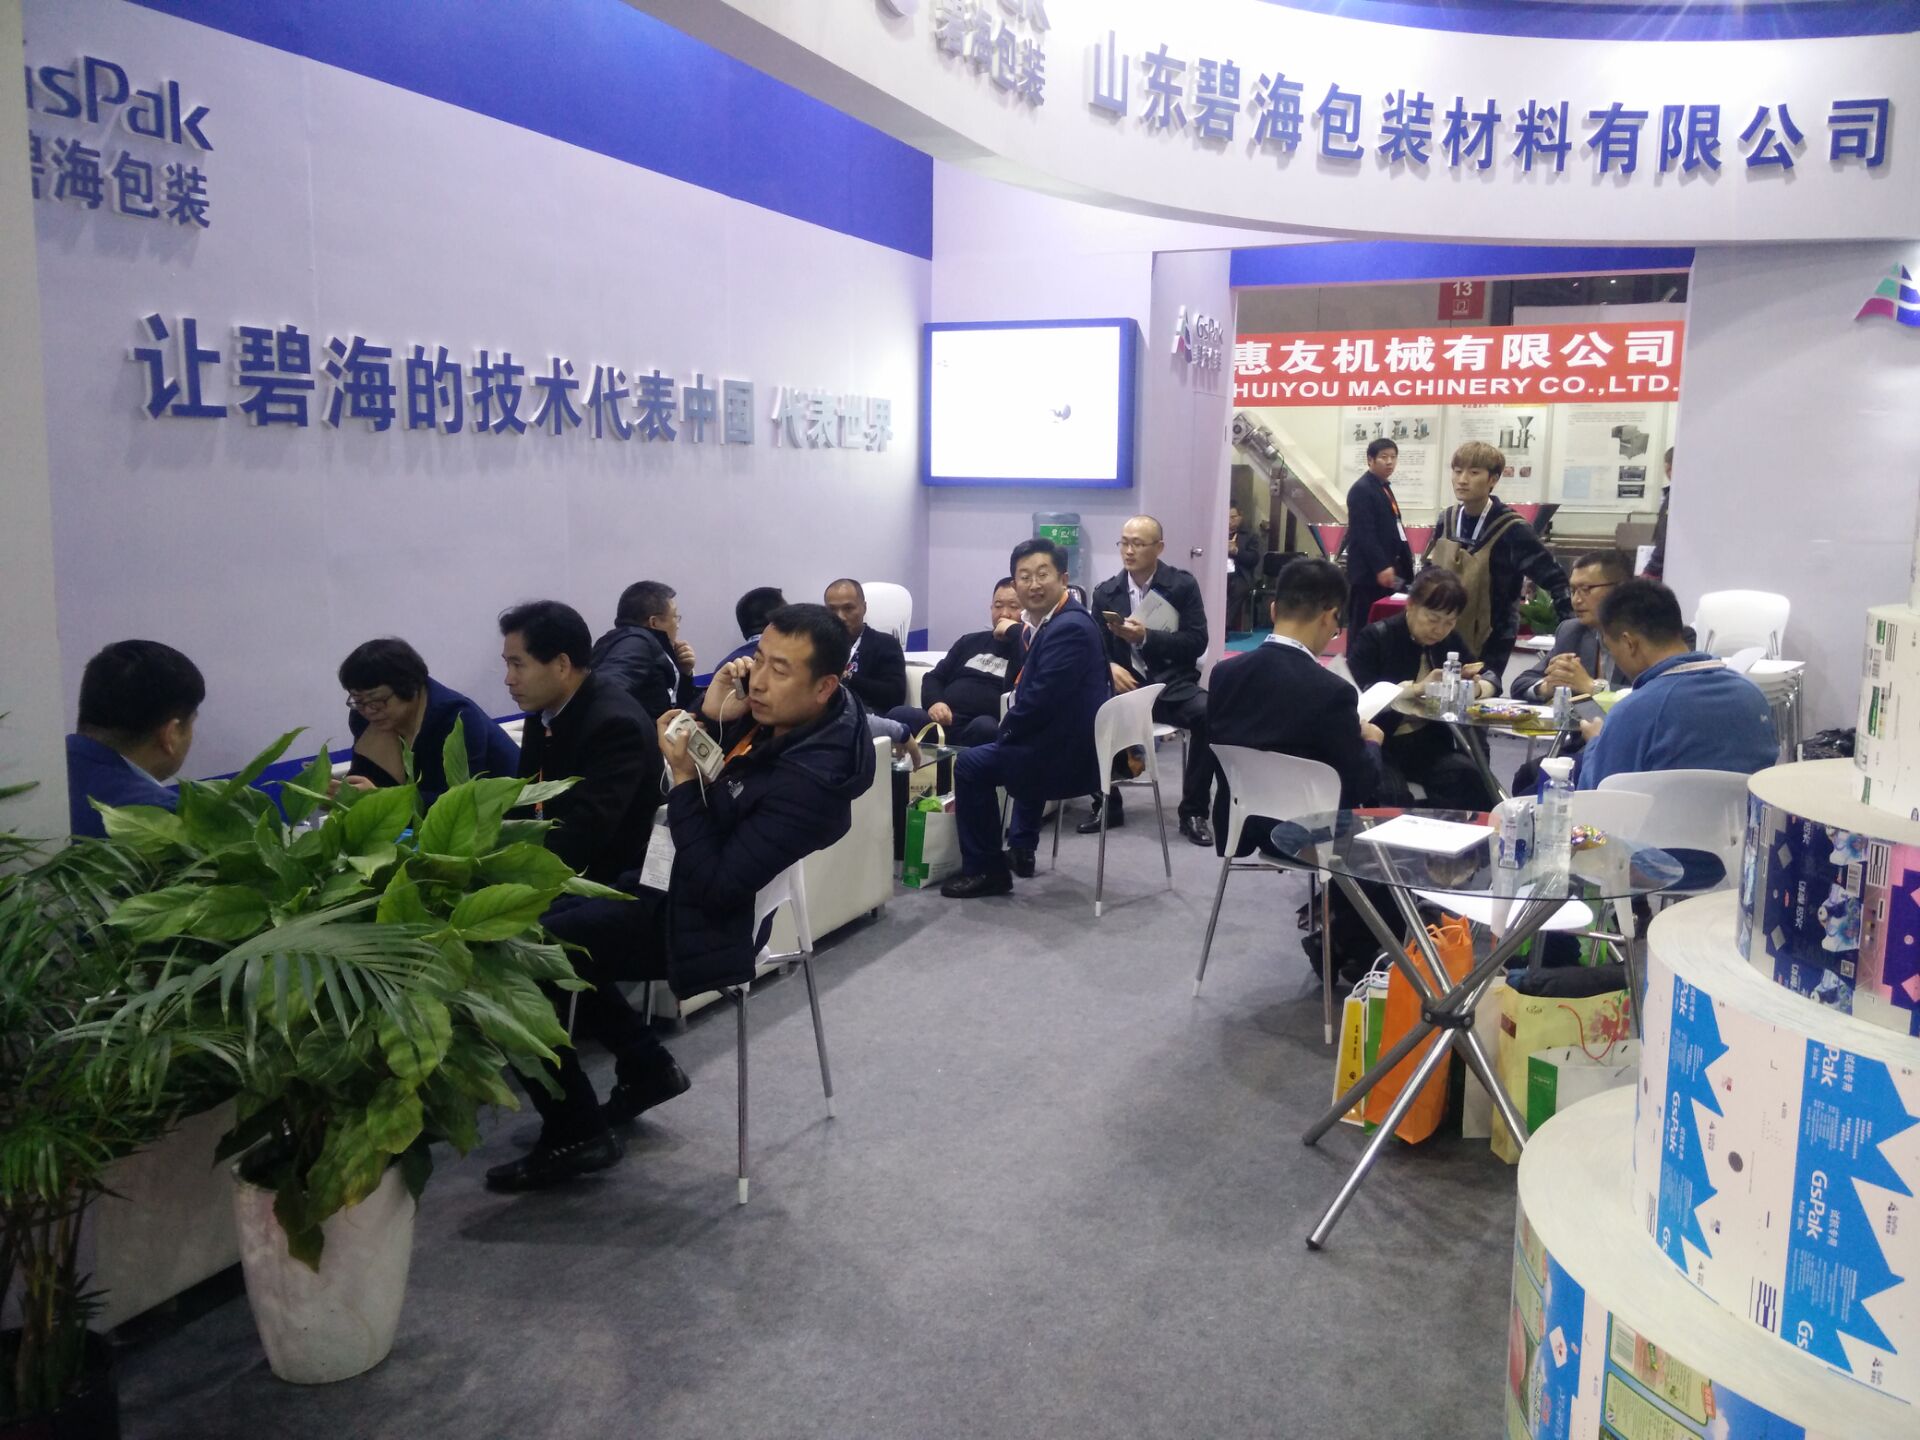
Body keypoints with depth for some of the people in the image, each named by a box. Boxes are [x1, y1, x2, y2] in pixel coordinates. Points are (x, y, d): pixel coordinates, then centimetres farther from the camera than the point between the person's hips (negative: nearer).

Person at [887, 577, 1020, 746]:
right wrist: (934, 702, 2)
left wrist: (1015, 630, -6)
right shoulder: (971, 641, 29)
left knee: (984, 726, -41)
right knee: (898, 716, -25)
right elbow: (934, 677, 25)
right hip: (944, 721, 4)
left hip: (990, 726, -4)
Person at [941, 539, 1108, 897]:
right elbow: (1032, 691, 16)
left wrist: (1006, 731, -9)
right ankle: (1021, 848, 39)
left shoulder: (1069, 627, -23)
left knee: (971, 766, -5)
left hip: (1068, 752, -11)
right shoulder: (1051, 620, 8)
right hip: (1069, 739, 11)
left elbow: (1040, 699, -26)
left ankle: (985, 869, 5)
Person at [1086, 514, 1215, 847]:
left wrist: (1146, 637, -19)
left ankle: (1193, 812, -14)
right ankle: (1107, 804, -7)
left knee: (1210, 715, -32)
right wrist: (1110, 667, -18)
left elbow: (1197, 642, -6)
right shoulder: (1106, 592, 7)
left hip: (1174, 685, -1)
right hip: (1126, 684, 2)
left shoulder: (1183, 585, 0)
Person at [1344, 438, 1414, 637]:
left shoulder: (1384, 487, 18)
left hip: (1385, 569, 9)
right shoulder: (1361, 490, -12)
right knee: (1363, 627, -6)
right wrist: (1381, 567, -24)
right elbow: (1364, 534, -19)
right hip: (1369, 571, -9)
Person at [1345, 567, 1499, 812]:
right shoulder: (1373, 638, -5)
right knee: (1393, 796, -33)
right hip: (1379, 746, -5)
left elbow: (1490, 679, 15)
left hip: (1428, 745, 5)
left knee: (1468, 778, -23)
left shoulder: (1449, 640, 13)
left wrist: (1476, 688, -10)